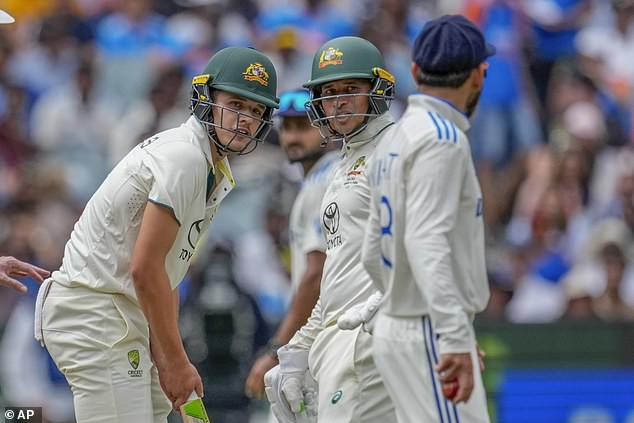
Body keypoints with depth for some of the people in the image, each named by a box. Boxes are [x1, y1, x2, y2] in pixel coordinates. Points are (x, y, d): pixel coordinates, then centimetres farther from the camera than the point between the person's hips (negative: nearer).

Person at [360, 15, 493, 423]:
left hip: (395, 325, 9)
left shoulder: (394, 139, 14)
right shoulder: (442, 137, -13)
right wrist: (456, 338, -34)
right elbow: (426, 243, -25)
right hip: (431, 334, -9)